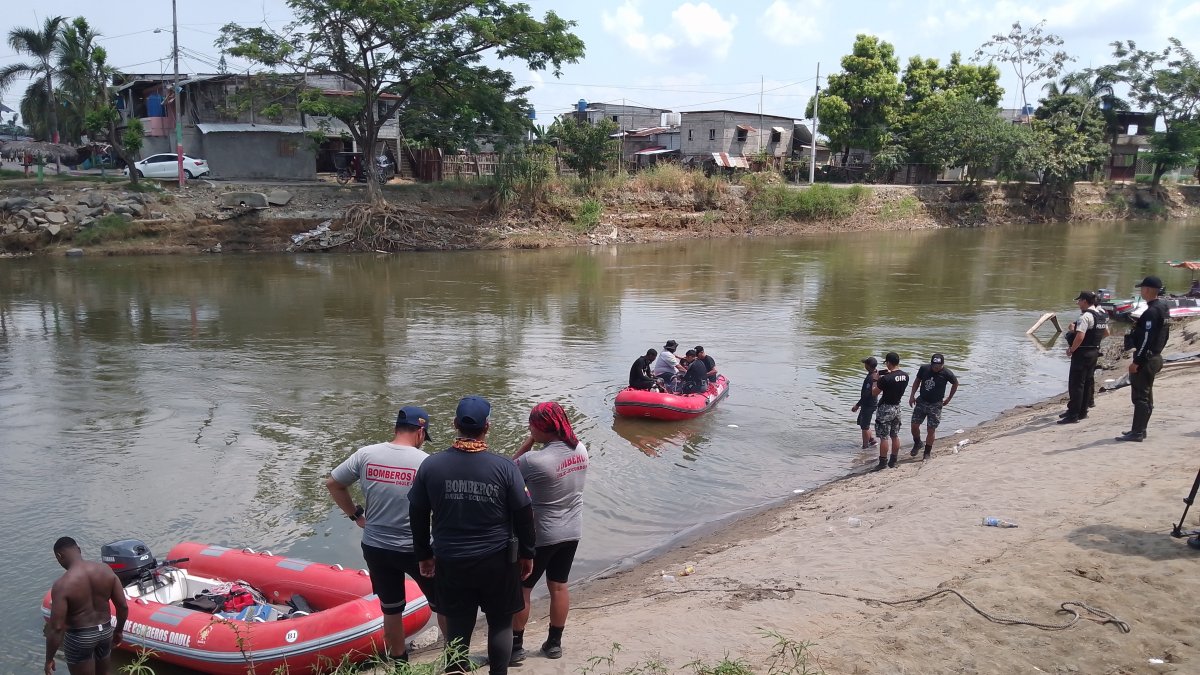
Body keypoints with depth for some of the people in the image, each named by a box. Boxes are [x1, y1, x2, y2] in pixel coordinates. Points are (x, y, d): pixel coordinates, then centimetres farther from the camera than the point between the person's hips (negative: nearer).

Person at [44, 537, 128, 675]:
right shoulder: (106, 570, -9)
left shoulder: (62, 584, -23)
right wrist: (119, 630, 13)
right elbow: (123, 606, -4)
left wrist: (49, 659, -10)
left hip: (79, 638, -5)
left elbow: (56, 628, -22)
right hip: (105, 631, 5)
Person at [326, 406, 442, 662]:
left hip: (374, 548, 4)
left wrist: (355, 515, 11)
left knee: (390, 609, 19)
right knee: (443, 604, 17)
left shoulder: (366, 454, -5)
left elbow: (332, 483, 5)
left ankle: (398, 662, 33)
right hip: (416, 550, -3)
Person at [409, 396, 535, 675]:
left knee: (457, 628, 15)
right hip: (497, 561, -2)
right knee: (500, 623, 14)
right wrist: (526, 553, 7)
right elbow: (523, 514, -7)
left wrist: (424, 554, 15)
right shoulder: (503, 467, -13)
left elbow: (417, 515, 2)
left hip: (450, 562, 2)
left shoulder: (430, 466, -7)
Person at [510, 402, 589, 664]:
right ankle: (554, 643, 31)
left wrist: (529, 442, -11)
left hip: (541, 535, -6)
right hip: (572, 532, 6)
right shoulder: (581, 449, -6)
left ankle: (516, 647, 21)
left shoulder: (534, 461, -28)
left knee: (520, 588, 11)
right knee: (559, 586, 20)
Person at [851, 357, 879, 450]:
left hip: (868, 405, -10)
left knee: (864, 426, 1)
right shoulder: (876, 375, 4)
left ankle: (865, 446, 11)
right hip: (869, 403, 10)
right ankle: (872, 439, 28)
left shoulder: (870, 378, -27)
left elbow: (867, 394, -27)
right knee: (861, 421, 22)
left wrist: (857, 405, -24)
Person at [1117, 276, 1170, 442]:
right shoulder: (1163, 308, 13)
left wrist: (1136, 362, -21)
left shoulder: (1151, 312, -19)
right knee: (1146, 395, 16)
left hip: (1145, 360, -11)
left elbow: (1146, 339, -23)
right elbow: (1164, 334, 19)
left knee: (1140, 396, -7)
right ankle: (1139, 429, 24)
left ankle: (1137, 433, -5)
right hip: (1155, 357, 11)